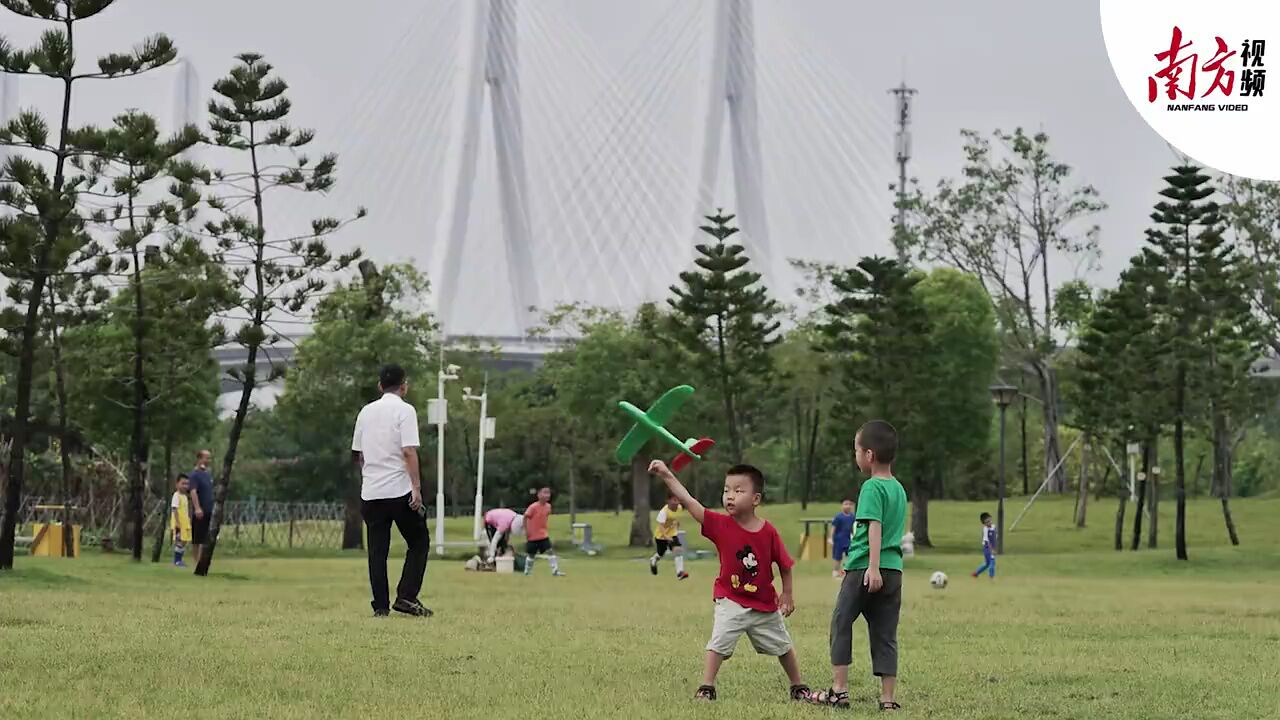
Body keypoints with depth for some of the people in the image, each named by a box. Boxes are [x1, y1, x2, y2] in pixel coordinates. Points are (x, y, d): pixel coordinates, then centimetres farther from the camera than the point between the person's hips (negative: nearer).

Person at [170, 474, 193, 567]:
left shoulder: (184, 496, 16)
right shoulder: (176, 496, -11)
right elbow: (174, 509, -18)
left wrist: (189, 522, 21)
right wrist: (177, 522, -23)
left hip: (185, 524, 9)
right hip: (179, 524, -9)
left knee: (184, 541, 9)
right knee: (179, 541, -8)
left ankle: (179, 560, 14)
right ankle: (176, 561, -4)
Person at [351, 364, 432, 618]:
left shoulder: (366, 411, 12)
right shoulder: (404, 410, -6)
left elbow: (357, 453, 18)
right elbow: (409, 451, -15)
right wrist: (417, 487, -16)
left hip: (370, 492, 5)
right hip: (400, 490, -5)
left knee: (377, 550, 7)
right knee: (419, 542, 8)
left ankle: (380, 606, 5)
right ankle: (407, 597, -4)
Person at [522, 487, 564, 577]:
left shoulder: (548, 506, -1)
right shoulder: (533, 507, -20)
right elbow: (525, 517, -13)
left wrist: (546, 528, 13)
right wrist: (526, 530, -14)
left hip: (544, 535, 4)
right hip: (533, 535, -4)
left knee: (550, 551, -7)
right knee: (531, 554, 8)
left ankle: (555, 571, -9)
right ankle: (527, 571, 25)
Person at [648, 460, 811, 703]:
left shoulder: (768, 531, -15)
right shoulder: (721, 524, -15)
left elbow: (784, 564, -2)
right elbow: (688, 501, -23)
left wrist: (787, 594, -1)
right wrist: (667, 475, -31)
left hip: (765, 604, 1)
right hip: (730, 601, -1)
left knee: (783, 646, 15)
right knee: (719, 642, -17)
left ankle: (798, 687, 32)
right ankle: (706, 688, -8)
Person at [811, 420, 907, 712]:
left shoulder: (872, 487, -9)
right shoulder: (899, 488, 16)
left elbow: (875, 528, -19)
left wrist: (873, 567, -26)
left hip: (863, 569, -7)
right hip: (894, 568, 7)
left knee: (841, 624, 7)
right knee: (885, 634, 6)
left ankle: (839, 690, 6)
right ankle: (888, 698, 1)